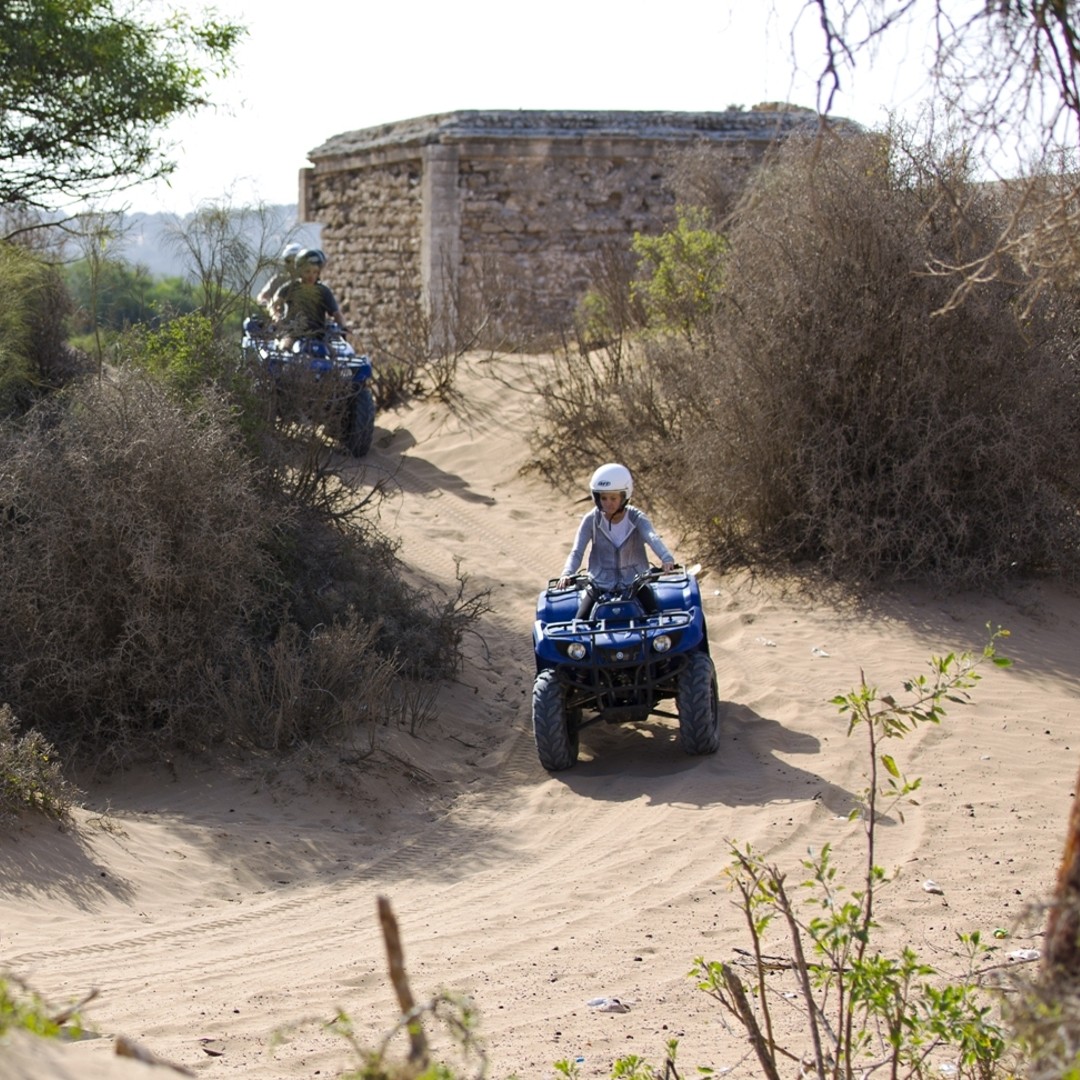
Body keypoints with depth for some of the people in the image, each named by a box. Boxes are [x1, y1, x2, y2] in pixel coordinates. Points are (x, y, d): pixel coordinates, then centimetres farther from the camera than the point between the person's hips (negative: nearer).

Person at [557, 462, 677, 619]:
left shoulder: (636, 518, -8)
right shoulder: (591, 520, -5)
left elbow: (652, 537, -27)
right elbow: (577, 551, -13)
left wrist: (666, 559, -49)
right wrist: (567, 574, -35)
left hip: (635, 585, 0)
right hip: (600, 586, 0)